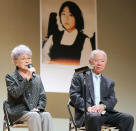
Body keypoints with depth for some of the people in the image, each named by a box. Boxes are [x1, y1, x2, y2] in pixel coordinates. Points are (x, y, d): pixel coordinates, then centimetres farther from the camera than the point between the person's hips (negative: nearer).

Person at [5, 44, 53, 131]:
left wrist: (38, 108, -5)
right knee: (34, 116, -34)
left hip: (35, 112, 4)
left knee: (46, 115, -29)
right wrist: (27, 78, -15)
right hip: (18, 113, -4)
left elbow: (43, 98, 16)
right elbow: (15, 93, -11)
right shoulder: (10, 77, 7)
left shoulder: (37, 78, 21)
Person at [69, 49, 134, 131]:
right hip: (87, 113, -4)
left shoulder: (109, 82, 25)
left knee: (128, 118, -20)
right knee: (94, 117, -40)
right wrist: (87, 107, -16)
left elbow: (112, 100, 11)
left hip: (105, 112, 4)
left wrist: (103, 106, -13)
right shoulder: (80, 76, 14)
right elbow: (74, 94, 2)